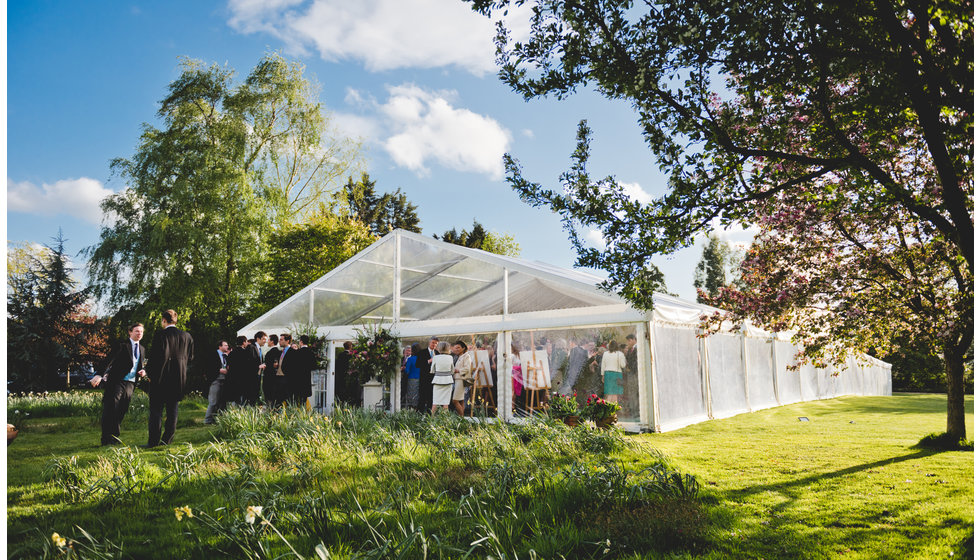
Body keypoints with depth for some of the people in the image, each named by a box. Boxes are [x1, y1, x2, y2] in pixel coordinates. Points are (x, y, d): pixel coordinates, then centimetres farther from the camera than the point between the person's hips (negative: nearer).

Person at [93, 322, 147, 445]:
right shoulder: (122, 345, -3)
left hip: (130, 384, 6)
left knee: (122, 411, 8)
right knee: (110, 410, -6)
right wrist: (102, 376, -29)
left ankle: (113, 436, 17)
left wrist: (143, 372, 6)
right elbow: (110, 361, -14)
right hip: (117, 382, -6)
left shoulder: (142, 349, 18)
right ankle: (107, 439, -3)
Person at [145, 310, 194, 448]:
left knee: (156, 410, 4)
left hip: (161, 378, -4)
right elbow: (190, 357, 10)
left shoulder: (160, 335, -10)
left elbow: (155, 356, -13)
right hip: (179, 379, 4)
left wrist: (150, 374, -2)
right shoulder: (186, 336, 5)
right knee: (172, 409, 11)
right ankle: (167, 440, 13)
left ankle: (153, 441, 4)